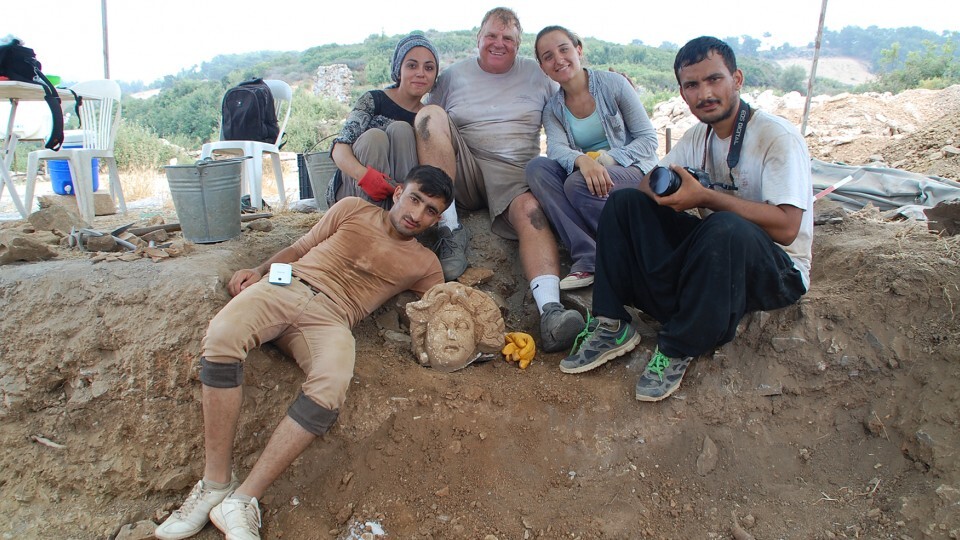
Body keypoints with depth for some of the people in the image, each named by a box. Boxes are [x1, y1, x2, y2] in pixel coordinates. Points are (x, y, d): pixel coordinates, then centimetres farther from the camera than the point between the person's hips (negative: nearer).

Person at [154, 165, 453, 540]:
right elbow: (299, 249, 22)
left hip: (330, 317, -1)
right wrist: (258, 270, 5)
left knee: (331, 387, -35)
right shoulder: (354, 210, 20)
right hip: (285, 285, 1)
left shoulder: (424, 264, 20)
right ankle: (216, 484, -21)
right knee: (221, 337, -31)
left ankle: (242, 500, -26)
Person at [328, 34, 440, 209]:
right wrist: (364, 174, -36)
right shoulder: (373, 100, -3)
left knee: (401, 130, -18)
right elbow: (339, 149, -14)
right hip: (351, 192, -2)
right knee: (374, 136, -26)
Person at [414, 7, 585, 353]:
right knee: (430, 114, -22)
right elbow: (427, 128, 13)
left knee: (530, 209, -34)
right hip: (462, 172, 1)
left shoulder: (537, 75, 17)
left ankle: (550, 310, -52)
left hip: (514, 171, -1)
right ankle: (450, 232, -27)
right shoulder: (453, 75, 15)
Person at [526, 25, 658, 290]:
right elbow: (557, 148, -13)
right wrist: (583, 161, -36)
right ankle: (587, 257, -31)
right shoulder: (552, 109, 8)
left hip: (635, 173, -4)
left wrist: (606, 159, -21)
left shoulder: (613, 84, -2)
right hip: (586, 175, 4)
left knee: (577, 184, -33)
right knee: (536, 167, -22)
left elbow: (648, 139, -4)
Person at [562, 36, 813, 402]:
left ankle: (678, 350, -23)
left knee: (726, 229, -40)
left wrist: (706, 196, -27)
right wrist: (664, 189, -18)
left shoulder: (778, 137, -15)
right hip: (714, 253, 7)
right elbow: (648, 183, 6)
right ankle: (613, 327, -13)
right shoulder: (697, 136, 7)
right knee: (624, 203, -5)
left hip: (778, 270, -6)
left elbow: (786, 228, -25)